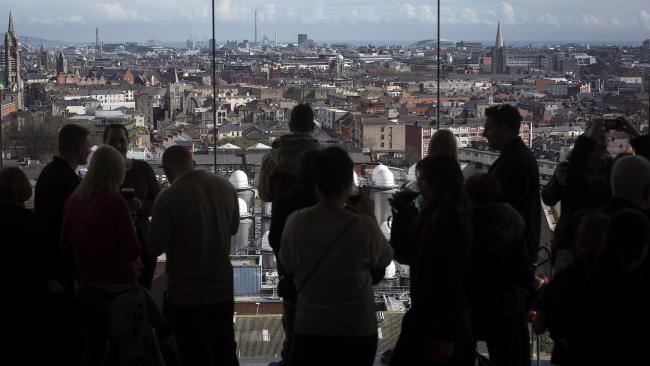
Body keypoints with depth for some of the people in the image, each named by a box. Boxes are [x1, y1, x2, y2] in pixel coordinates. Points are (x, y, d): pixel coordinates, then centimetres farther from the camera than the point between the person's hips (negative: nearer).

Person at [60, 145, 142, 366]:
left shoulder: (73, 200, -2)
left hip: (87, 284, 5)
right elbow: (132, 251, -18)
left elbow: (65, 244, 8)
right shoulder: (115, 202, -18)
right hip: (118, 285, -5)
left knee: (93, 348, 16)